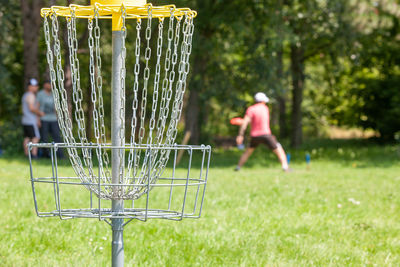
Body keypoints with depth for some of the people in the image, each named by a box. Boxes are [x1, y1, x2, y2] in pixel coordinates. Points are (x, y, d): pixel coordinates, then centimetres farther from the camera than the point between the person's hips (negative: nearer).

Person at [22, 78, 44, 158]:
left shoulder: (25, 95, 20)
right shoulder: (31, 95, -12)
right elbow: (32, 108, -22)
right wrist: (40, 113, -8)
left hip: (25, 121, 10)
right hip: (31, 121, -10)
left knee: (27, 138, 7)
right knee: (36, 137, -11)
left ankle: (26, 155, 6)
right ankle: (34, 154, -19)